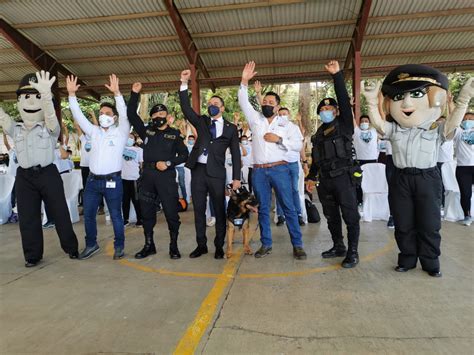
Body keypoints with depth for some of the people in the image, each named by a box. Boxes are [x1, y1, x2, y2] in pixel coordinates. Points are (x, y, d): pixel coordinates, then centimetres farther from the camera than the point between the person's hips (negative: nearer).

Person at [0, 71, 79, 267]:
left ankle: (71, 247, 18)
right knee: (27, 218, 6)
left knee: (60, 213, 3)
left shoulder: (50, 128, 1)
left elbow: (50, 114, -17)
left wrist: (46, 94, -38)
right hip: (24, 177, 4)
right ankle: (32, 255, 18)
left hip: (48, 174, -3)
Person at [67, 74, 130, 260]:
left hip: (112, 181, -5)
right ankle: (91, 245, 27)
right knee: (88, 215, 11)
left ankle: (119, 246, 16)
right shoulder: (94, 132, 12)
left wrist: (117, 93, -23)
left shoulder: (120, 133, 0)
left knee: (115, 215, 3)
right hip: (93, 180, 5)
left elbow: (124, 115, -14)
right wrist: (72, 94, -2)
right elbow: (78, 116, 7)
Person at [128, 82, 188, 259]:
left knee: (171, 212, -1)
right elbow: (131, 115, 9)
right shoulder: (146, 131, 11)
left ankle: (173, 246, 13)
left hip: (167, 176, -3)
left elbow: (184, 155, 2)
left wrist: (168, 163, -11)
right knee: (147, 212, 9)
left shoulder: (174, 134, 4)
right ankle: (149, 245, 23)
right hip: (147, 175, 4)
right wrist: (134, 94, 2)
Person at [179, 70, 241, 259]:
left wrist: (236, 177, -3)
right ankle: (201, 245, 20)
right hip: (198, 170, 3)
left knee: (219, 210, 2)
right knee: (198, 210, 8)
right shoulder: (201, 121, 13)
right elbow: (186, 108, 0)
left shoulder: (231, 128, 6)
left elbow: (235, 154, 3)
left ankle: (219, 246, 15)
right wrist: (184, 84, -9)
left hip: (216, 173, -2)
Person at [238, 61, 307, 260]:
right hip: (259, 171, 2)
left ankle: (297, 245, 7)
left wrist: (279, 139, -12)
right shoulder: (255, 119, 12)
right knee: (263, 208, 7)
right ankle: (266, 244, 17)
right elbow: (243, 102, 4)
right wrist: (244, 82, -7)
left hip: (279, 169, -2)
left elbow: (298, 145, -1)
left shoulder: (286, 125, 7)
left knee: (289, 208, -1)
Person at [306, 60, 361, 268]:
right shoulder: (319, 134, 16)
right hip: (325, 180, 6)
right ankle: (338, 247, 26)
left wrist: (337, 75, -16)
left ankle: (353, 252, 9)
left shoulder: (344, 125, 2)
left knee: (350, 216, -1)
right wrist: (311, 177, 15)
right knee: (331, 217, 13)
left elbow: (344, 99, -11)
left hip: (344, 177, -6)